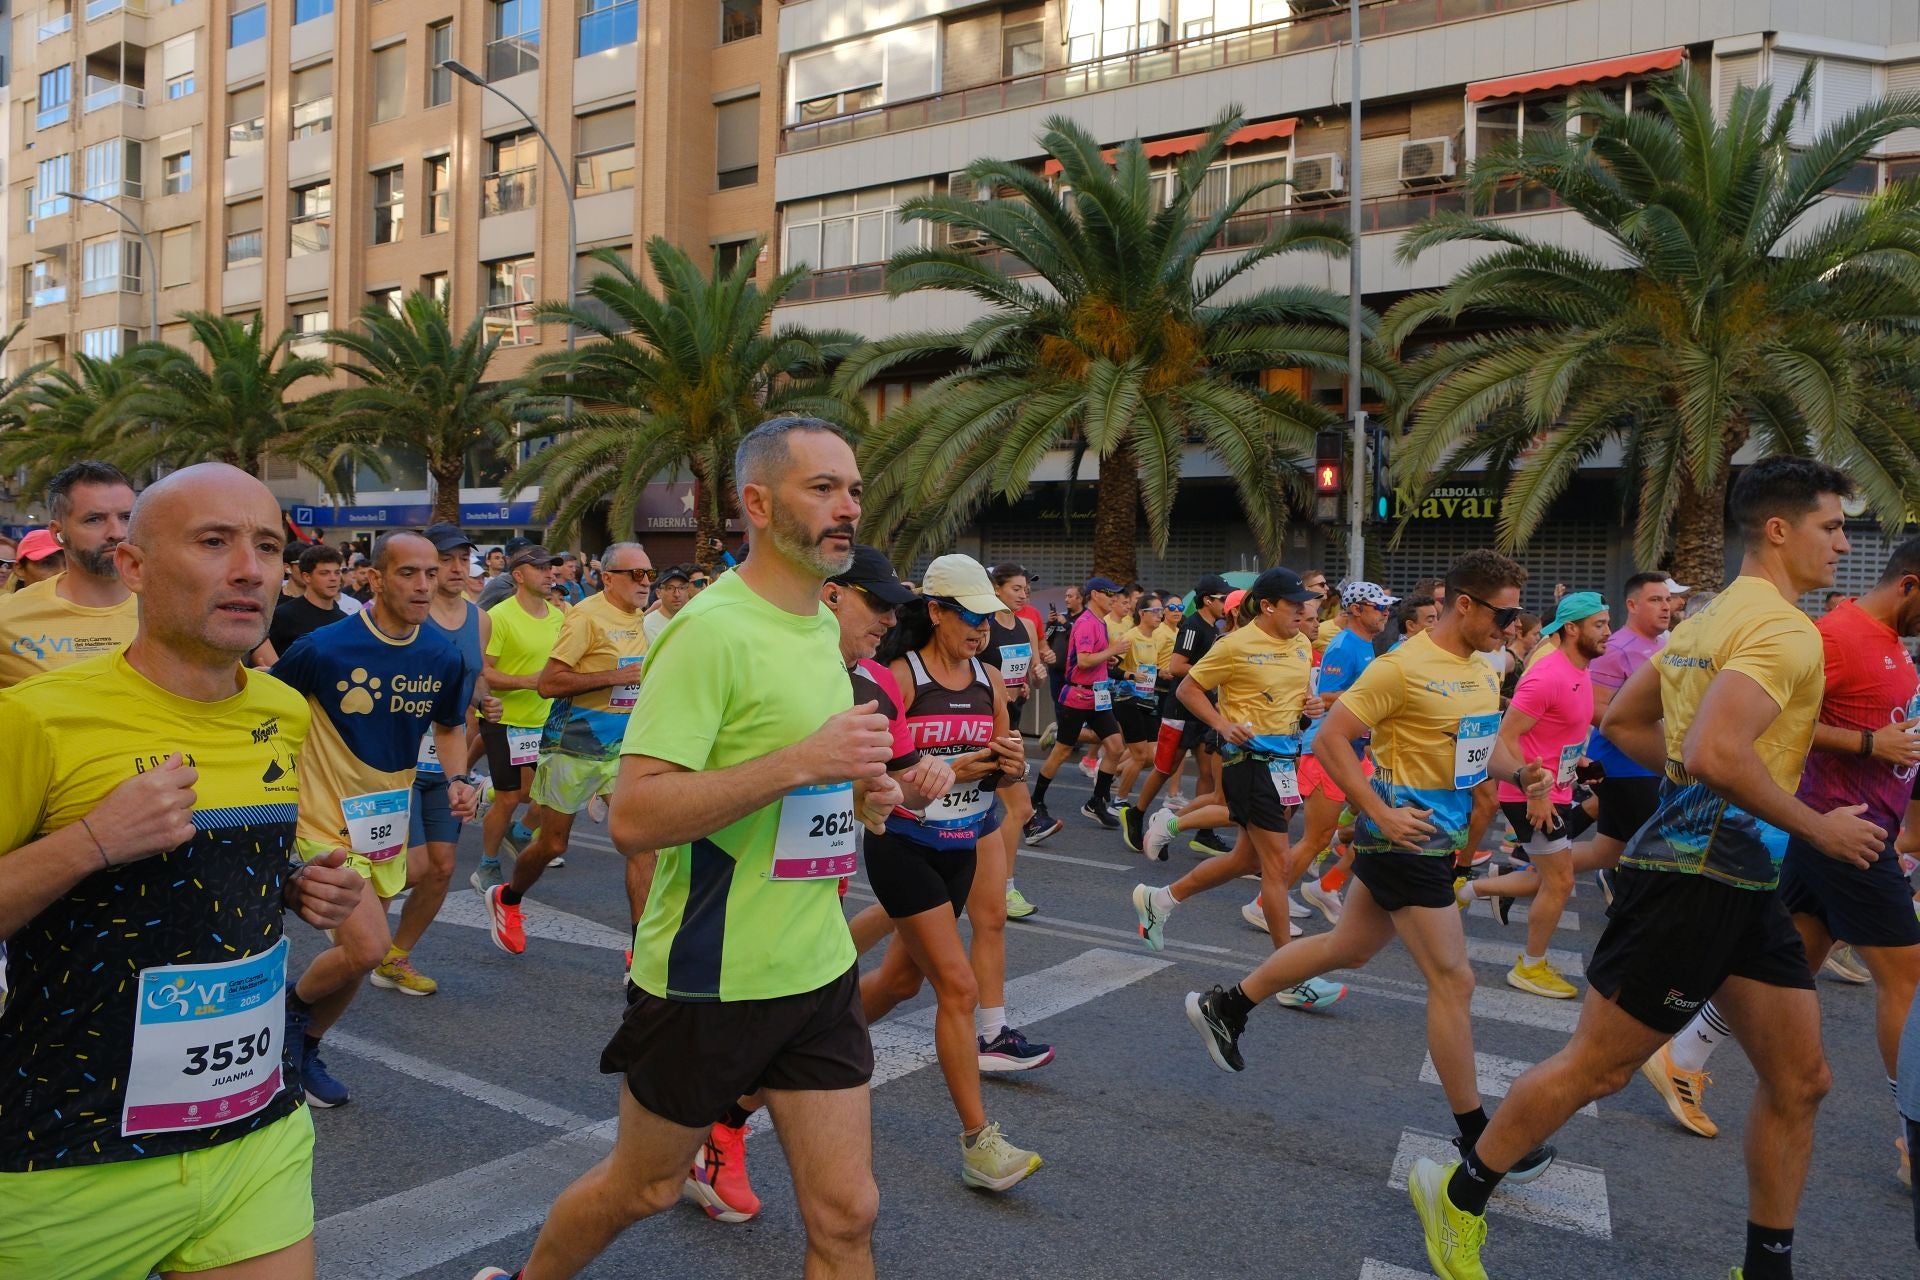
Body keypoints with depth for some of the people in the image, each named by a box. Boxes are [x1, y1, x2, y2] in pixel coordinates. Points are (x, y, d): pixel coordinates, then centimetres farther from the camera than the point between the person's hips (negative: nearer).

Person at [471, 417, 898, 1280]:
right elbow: (633, 816, -25)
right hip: (710, 976, -6)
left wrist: (857, 793, 1)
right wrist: (801, 762, -29)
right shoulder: (713, 630, -18)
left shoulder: (824, 626, 8)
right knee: (643, 1187, 17)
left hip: (819, 968, 7)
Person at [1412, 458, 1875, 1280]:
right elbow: (1716, 753, -30)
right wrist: (1819, 828, -17)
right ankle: (1458, 1198, 18)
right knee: (1597, 1067, 2)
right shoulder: (1784, 629, -16)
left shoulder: (1710, 620, 14)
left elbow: (1622, 722, 20)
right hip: (1697, 878, -10)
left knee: (1799, 1079, 14)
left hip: (1741, 881, 10)